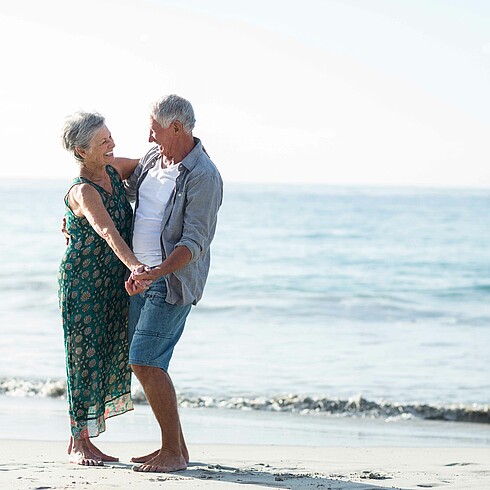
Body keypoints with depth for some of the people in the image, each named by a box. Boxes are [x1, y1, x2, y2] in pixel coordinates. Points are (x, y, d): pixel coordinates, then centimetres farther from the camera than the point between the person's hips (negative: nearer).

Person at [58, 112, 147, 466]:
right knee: (85, 357, -4)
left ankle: (83, 439, 17)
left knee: (107, 357, 9)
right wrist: (134, 264, -54)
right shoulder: (82, 192, -22)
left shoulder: (114, 170, 1)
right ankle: (78, 443, 5)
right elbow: (108, 231, -39)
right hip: (82, 284, -8)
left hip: (114, 284, 8)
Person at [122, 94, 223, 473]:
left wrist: (156, 273, -35)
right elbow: (125, 190, 30)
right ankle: (174, 446, 17)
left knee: (146, 361, -15)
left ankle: (174, 452, -8)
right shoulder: (154, 157, 9)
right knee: (143, 362, 9)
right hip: (143, 276, 9)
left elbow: (194, 243, -22)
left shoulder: (203, 177, -17)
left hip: (172, 281, -9)